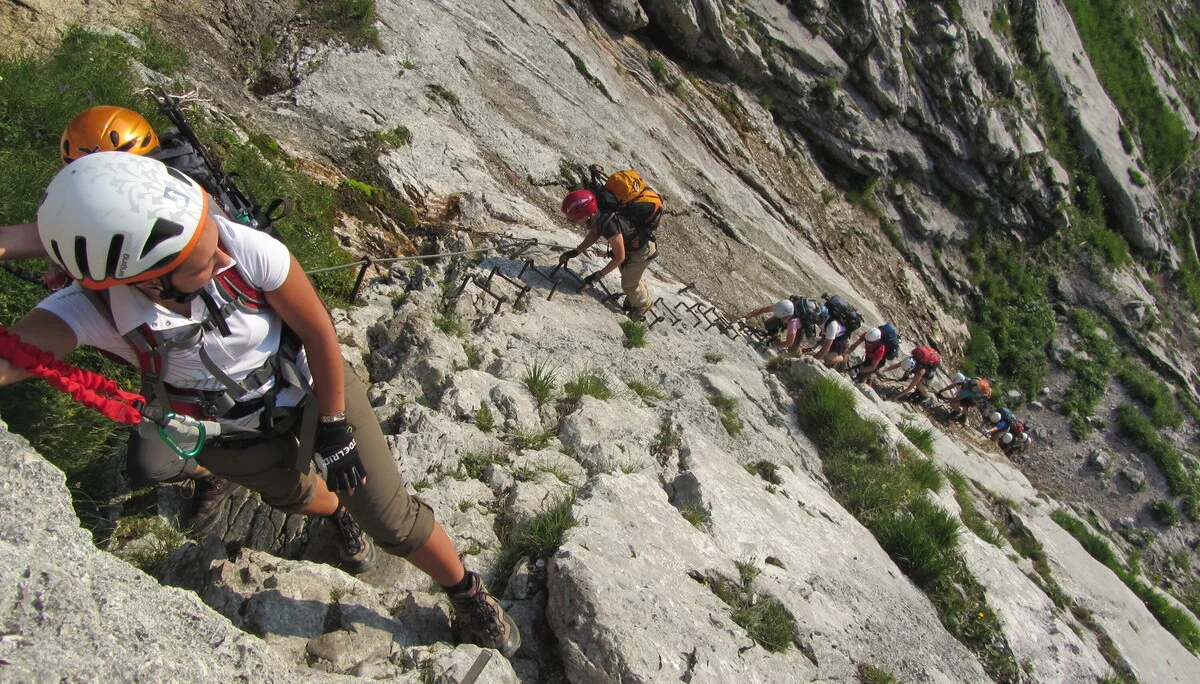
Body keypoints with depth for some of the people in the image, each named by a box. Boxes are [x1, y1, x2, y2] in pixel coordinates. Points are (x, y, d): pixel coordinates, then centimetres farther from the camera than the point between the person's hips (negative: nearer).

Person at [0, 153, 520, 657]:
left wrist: (335, 430, -12)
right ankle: (338, 514, 68)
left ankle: (468, 595, 29)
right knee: (297, 495, 30)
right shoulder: (90, 309, -33)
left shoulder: (249, 250, -36)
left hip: (313, 392, -1)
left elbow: (319, 333, -21)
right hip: (232, 436, 2)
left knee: (394, 523, 1)